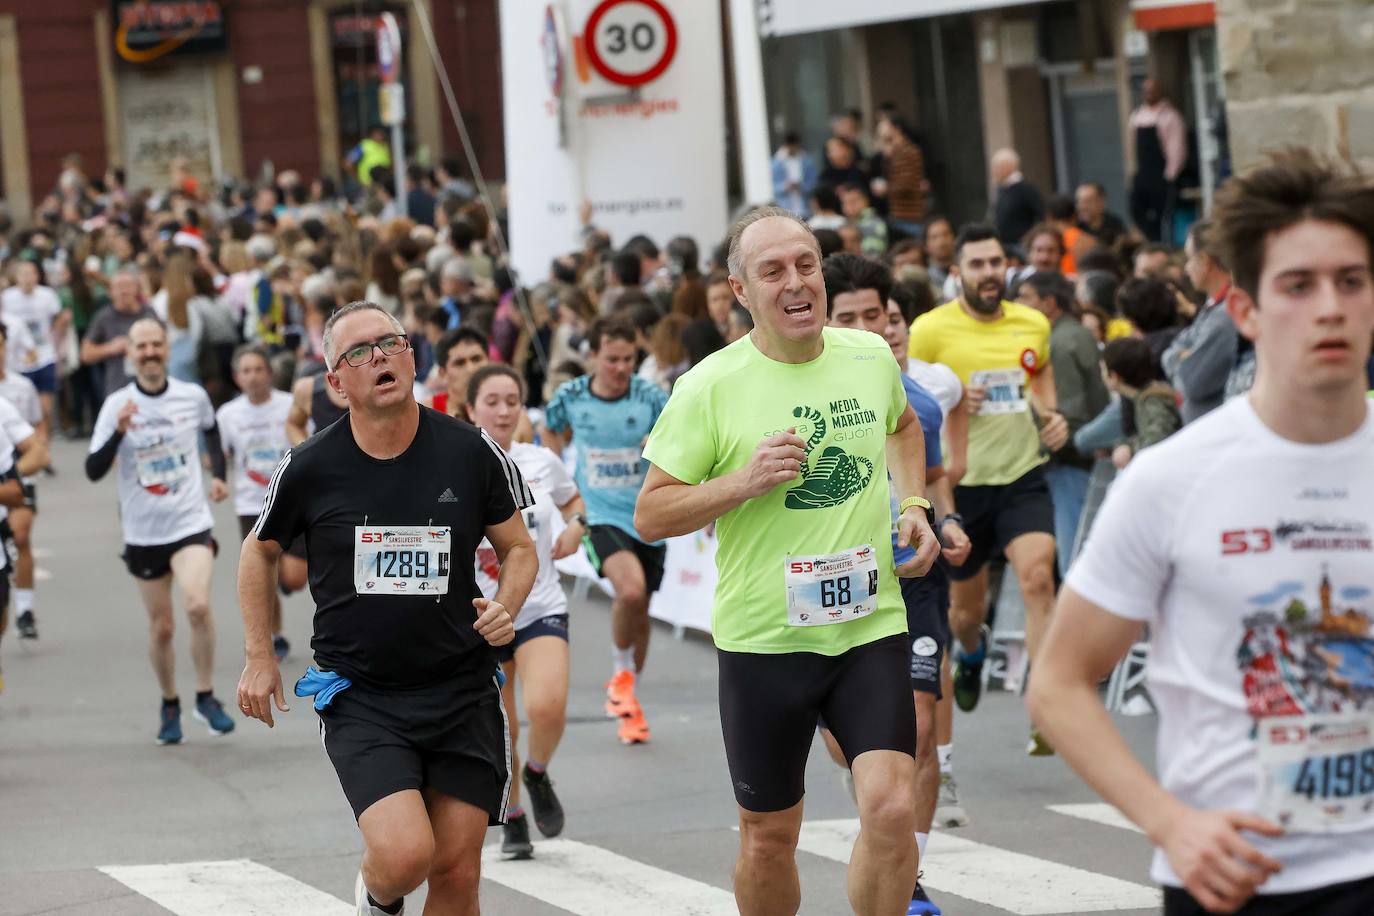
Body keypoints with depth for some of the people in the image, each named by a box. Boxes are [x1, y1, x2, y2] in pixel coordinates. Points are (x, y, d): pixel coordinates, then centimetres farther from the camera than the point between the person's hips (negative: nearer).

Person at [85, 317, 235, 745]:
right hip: (143, 532, 1)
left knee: (198, 605, -23)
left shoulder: (193, 396, -1)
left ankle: (206, 696, -6)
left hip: (191, 523, 0)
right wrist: (118, 432, -28)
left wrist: (218, 474, 12)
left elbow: (211, 430, 23)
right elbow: (93, 470, -14)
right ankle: (170, 706, 30)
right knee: (160, 627, 8)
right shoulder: (117, 405, -7)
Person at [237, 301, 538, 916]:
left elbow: (518, 548, 10)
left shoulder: (472, 453, -4)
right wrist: (259, 657, 10)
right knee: (406, 856, -19)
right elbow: (260, 550, 14)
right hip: (358, 697, -2)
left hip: (462, 693, 2)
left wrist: (506, 607, -11)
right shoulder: (309, 468, -5)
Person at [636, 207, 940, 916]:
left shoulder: (870, 357, 3)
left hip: (871, 625, 2)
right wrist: (743, 482, -19)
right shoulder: (711, 387, -9)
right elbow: (650, 514, -6)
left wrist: (912, 505, 11)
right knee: (769, 836, 9)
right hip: (764, 638, -2)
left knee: (891, 809, -15)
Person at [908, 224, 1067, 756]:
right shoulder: (931, 330, -7)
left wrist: (1053, 417, 8)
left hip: (1023, 478, 1)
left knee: (1038, 577, -23)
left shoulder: (1033, 324, 5)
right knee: (966, 605, 14)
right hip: (960, 484, -1)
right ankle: (972, 650, 54)